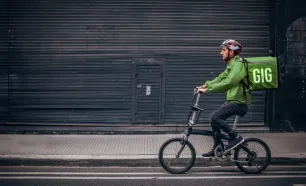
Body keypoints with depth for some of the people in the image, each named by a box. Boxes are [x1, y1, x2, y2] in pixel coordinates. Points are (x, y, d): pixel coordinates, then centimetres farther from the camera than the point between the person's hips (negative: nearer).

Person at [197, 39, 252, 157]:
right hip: (232, 101, 10)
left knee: (215, 117, -21)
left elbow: (228, 83, -27)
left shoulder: (238, 65, -16)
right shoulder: (231, 65, 17)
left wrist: (208, 89, -27)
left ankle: (236, 137, -8)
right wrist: (205, 85, 2)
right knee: (214, 118, 9)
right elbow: (220, 78, 16)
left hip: (240, 103, -10)